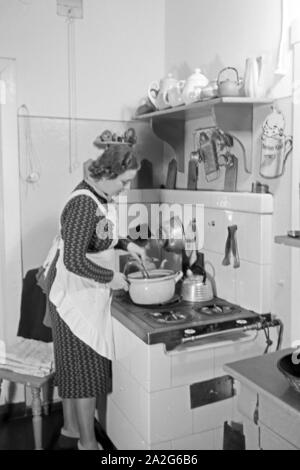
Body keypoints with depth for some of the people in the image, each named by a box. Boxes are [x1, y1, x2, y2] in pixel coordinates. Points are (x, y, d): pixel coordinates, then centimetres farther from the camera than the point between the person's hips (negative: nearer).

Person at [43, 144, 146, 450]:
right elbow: (74, 260, -29)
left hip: (80, 295, 10)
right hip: (77, 295, -10)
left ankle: (70, 425, 37)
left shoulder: (96, 197, 5)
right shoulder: (84, 204, -25)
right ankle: (87, 442, 18)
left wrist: (125, 244, 7)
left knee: (72, 362, 20)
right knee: (86, 367, 2)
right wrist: (110, 278, -19)